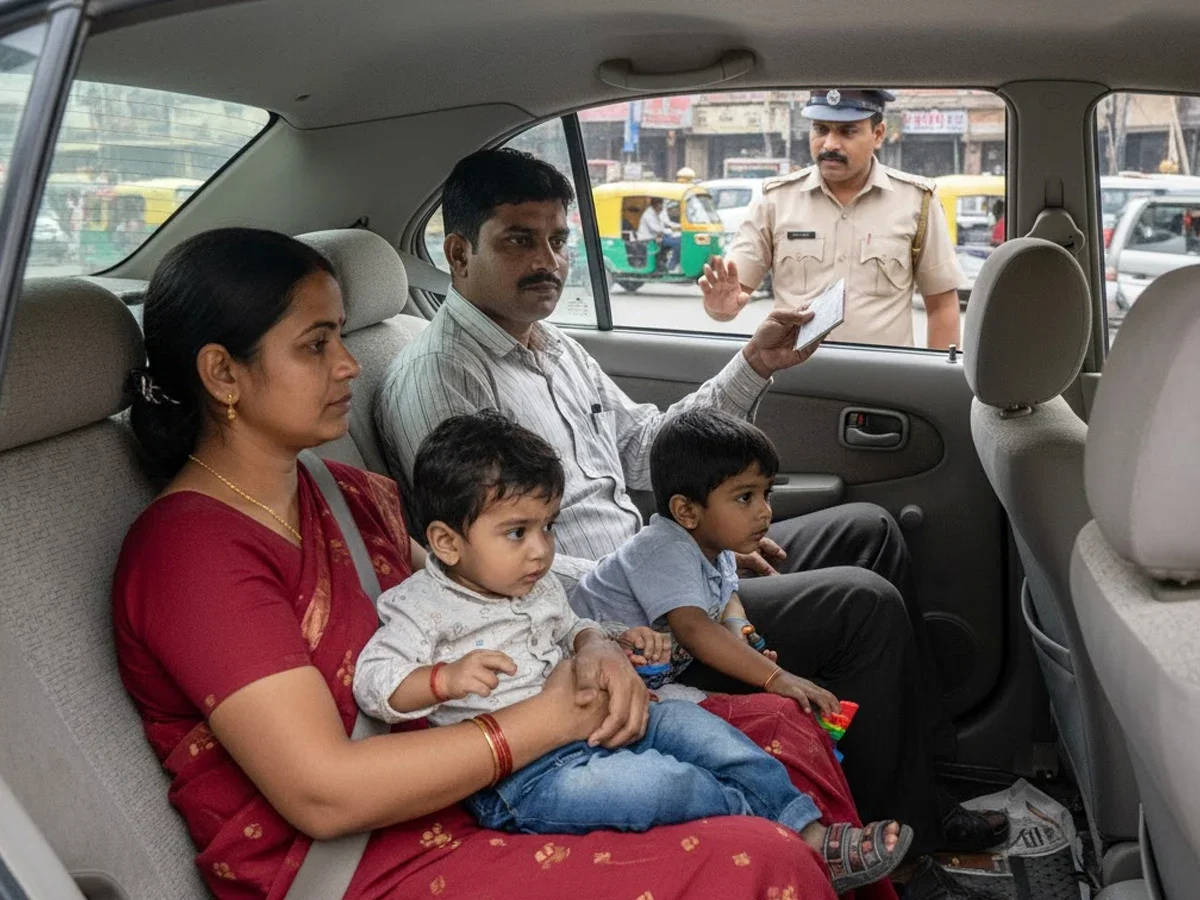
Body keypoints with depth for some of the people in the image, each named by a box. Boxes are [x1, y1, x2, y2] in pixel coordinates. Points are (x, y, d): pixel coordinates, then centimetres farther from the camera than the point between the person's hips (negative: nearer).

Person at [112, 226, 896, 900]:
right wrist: (550, 717, -16)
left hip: (466, 797, 9)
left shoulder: (348, 496, 10)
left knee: (777, 730, 4)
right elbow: (323, 792, -21)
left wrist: (586, 654, -5)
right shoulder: (191, 548, -15)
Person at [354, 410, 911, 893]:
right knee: (666, 781, -26)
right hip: (520, 779, -8)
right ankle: (786, 830, -2)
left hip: (586, 728, 9)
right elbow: (373, 684, -17)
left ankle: (812, 833, -1)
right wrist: (447, 678, -34)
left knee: (684, 721, -4)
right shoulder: (422, 607, -10)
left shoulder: (539, 588, 14)